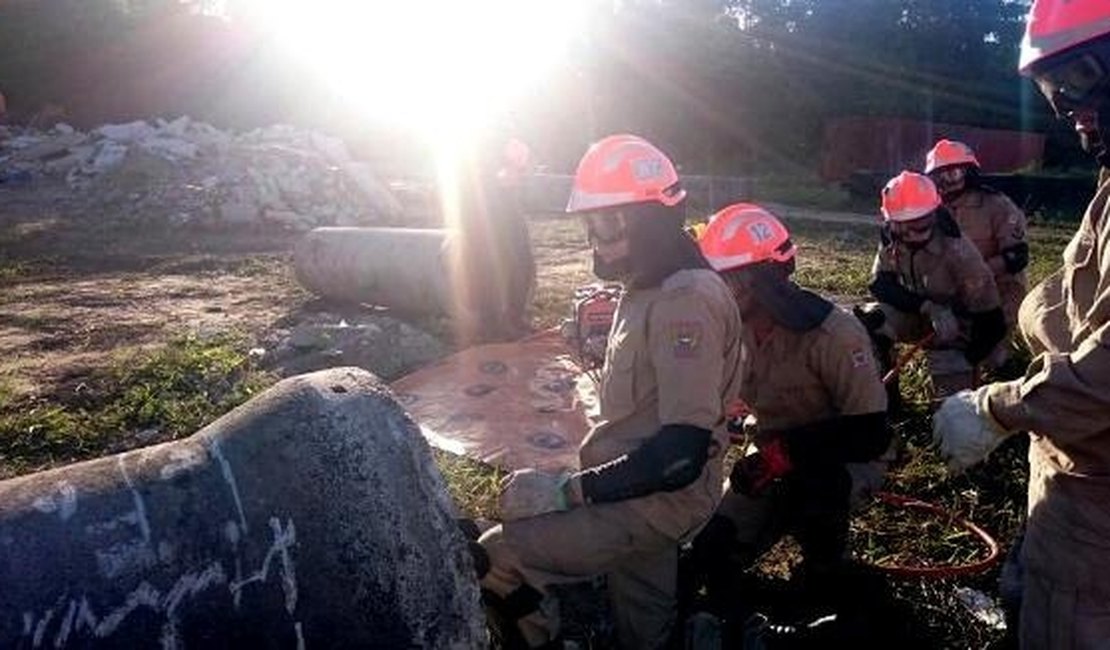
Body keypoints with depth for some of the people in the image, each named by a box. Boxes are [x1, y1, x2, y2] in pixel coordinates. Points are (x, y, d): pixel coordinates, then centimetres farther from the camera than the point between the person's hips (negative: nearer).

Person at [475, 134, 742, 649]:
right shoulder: (647, 288, 7)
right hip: (639, 490, 9)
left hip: (657, 502, -9)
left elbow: (682, 453, -30)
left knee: (496, 560, -14)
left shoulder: (687, 302, -25)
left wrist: (572, 489, -25)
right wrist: (582, 474, 9)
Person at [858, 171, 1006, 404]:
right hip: (914, 317, 3)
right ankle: (884, 391, -11)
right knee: (870, 319, -28)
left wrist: (969, 361, -22)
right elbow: (880, 285, -21)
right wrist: (928, 307, -34)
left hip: (950, 329, -3)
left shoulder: (956, 249, -26)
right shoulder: (891, 241, -13)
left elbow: (989, 316, -22)